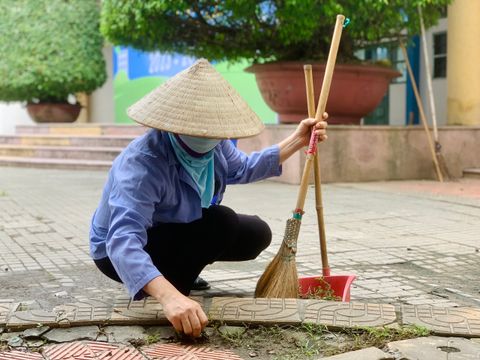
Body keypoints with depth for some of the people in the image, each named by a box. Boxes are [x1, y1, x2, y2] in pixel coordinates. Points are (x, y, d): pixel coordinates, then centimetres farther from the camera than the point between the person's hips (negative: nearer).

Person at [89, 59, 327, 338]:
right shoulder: (142, 164, -38)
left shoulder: (213, 143, -14)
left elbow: (242, 168, 9)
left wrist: (298, 140, 1)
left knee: (257, 234, 4)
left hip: (176, 233, 8)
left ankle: (182, 269, 18)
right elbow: (123, 240, -50)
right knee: (222, 223, -27)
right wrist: (169, 296, -65)